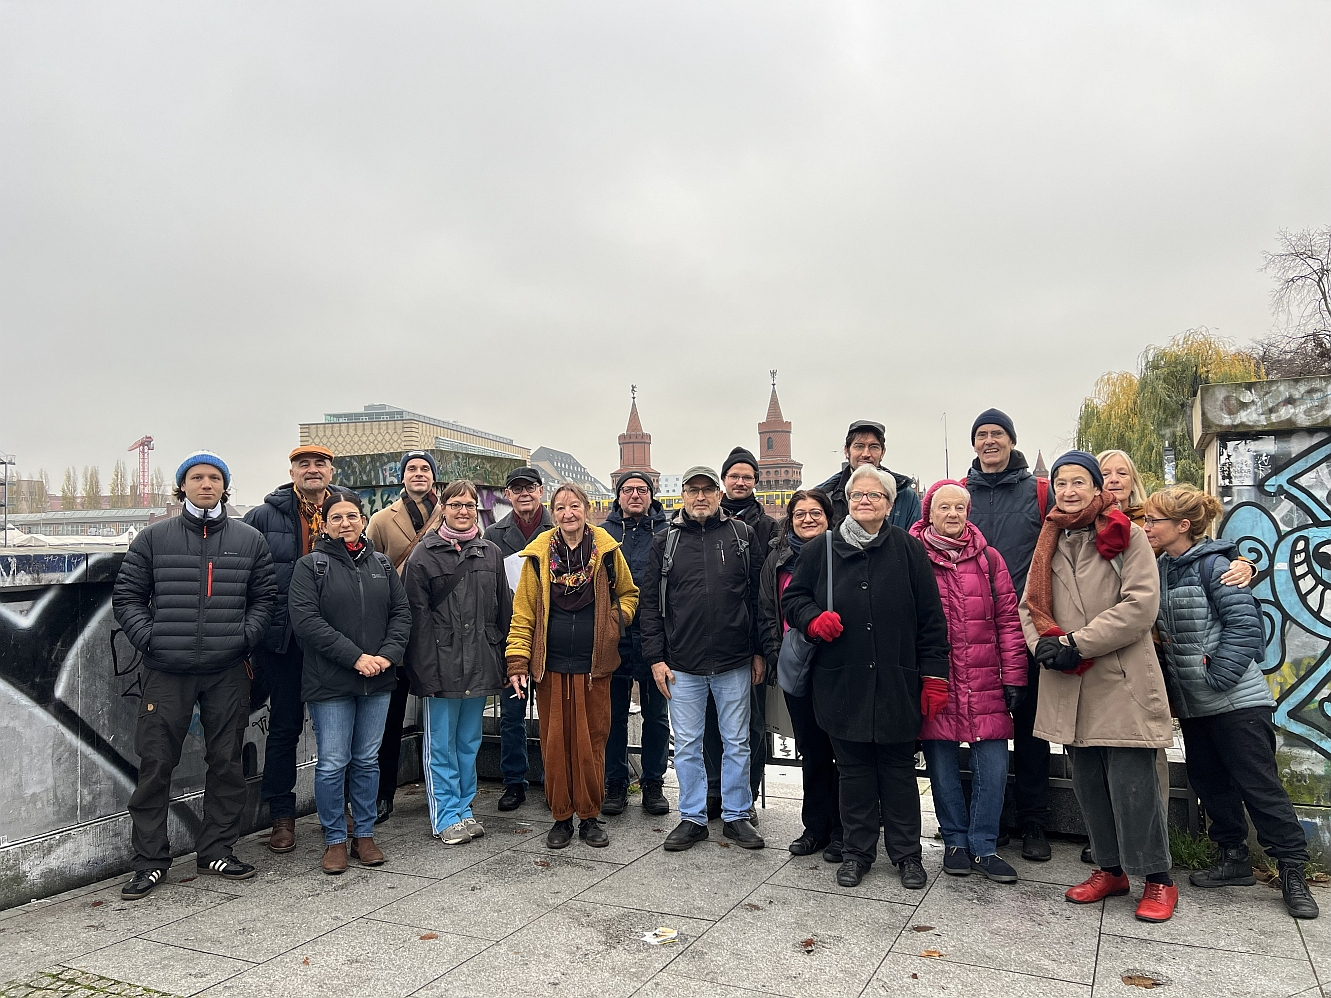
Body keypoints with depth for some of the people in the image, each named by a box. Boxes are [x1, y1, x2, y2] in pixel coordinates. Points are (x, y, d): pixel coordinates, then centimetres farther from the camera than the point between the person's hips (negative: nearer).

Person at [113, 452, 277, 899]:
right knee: (155, 765, 2)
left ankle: (217, 850, 21)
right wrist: (149, 638, -6)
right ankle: (150, 859, 15)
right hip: (166, 671, -1)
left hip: (228, 672, 1)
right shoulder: (153, 538, 6)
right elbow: (126, 597, 6)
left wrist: (246, 636, -4)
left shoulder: (249, 540, 8)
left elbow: (265, 596, 10)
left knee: (227, 762, 8)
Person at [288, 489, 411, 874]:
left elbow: (401, 612, 9)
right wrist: (355, 657, -17)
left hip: (377, 682, 4)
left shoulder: (382, 564, 11)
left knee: (368, 760, 11)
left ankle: (364, 834, 24)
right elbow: (305, 619, -13)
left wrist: (389, 654, -9)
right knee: (332, 763, 1)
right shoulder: (311, 566, -2)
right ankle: (335, 840, 17)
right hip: (330, 682, -4)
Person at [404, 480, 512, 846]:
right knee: (440, 744, 5)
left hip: (480, 666, 4)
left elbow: (504, 610, 11)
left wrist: (503, 661, 7)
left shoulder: (491, 553, 9)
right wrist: (424, 669, -12)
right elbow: (416, 617, -7)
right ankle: (447, 818, 16)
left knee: (469, 742, 15)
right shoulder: (423, 555, -3)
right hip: (440, 666, -4)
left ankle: (464, 809, 27)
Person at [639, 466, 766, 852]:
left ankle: (736, 816, 24)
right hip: (682, 664, 1)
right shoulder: (665, 542, 4)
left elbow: (758, 596, 4)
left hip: (735, 663, 0)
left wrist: (759, 651, 2)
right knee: (686, 746, 9)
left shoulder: (742, 535, 3)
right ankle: (692, 818, 23)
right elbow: (651, 603, 4)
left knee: (737, 743, 10)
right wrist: (656, 657, -2)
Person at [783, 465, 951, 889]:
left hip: (897, 683, -1)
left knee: (899, 769, 10)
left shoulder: (909, 550, 1)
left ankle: (906, 853, 26)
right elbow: (793, 597, 13)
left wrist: (934, 675, -3)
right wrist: (813, 619, -8)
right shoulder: (821, 549, 4)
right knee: (854, 769, 11)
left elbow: (931, 618, 1)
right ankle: (857, 851, 26)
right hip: (841, 683, 1)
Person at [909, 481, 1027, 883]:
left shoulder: (987, 558, 7)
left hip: (985, 684, 2)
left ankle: (984, 847, 18)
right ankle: (955, 841, 26)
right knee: (943, 765, 8)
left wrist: (1014, 677, 2)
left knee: (993, 766, 2)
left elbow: (1008, 619, 6)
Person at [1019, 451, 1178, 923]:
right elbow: (1030, 605, 12)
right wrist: (1042, 644, -8)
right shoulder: (1050, 543, 12)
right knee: (1088, 781, 13)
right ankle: (1111, 869, 28)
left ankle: (1158, 880, 13)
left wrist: (1077, 643, -16)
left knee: (1132, 781, -3)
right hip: (1069, 685, 5)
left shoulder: (1128, 535, -3)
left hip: (1122, 681, -5)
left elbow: (1141, 605, -12)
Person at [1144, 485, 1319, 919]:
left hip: (1235, 699, -8)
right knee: (1209, 781, 14)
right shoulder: (1159, 568, 8)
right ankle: (1234, 857, 28)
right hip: (1191, 700, 8)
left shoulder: (1213, 564, -13)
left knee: (1259, 783, -1)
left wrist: (1217, 676, -19)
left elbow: (1244, 623, -18)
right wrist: (1173, 687, 8)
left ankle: (1292, 870, 12)